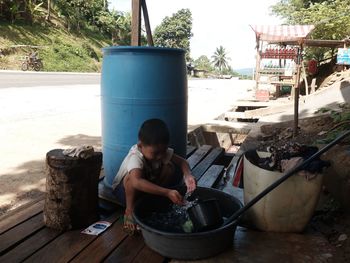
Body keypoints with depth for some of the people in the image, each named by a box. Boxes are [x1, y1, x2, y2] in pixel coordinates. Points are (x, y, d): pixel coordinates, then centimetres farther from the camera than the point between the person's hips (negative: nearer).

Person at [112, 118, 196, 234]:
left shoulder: (161, 151, -18)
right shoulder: (135, 157, -37)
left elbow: (182, 161, -11)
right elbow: (136, 182, -56)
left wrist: (188, 176, -34)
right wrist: (167, 192, -60)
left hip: (148, 187, 6)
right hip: (124, 189, -5)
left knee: (169, 168, -18)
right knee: (133, 176, -39)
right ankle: (129, 210, -16)